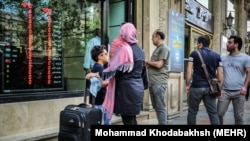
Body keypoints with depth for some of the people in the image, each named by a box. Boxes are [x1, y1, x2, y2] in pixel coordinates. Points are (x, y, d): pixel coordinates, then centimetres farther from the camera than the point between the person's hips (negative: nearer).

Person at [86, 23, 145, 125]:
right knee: (131, 118, 17)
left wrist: (96, 74, -12)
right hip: (138, 87, 8)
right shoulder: (139, 50, 10)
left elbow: (113, 68, -19)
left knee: (127, 120, 2)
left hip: (127, 88, -8)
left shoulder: (123, 49, -14)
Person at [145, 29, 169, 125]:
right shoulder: (157, 49, 19)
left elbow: (159, 64, -15)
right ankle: (161, 122, 25)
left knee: (160, 107, -4)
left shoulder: (164, 49, -7)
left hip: (159, 83, -9)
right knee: (156, 106, 15)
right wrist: (147, 65, 2)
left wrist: (148, 62, 0)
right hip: (152, 82, 9)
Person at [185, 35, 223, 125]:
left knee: (192, 111, 10)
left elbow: (189, 70, -5)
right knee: (213, 113, 6)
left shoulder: (194, 53, 0)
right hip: (210, 88, 3)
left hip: (196, 87, -2)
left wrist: (187, 85, 1)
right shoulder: (217, 56, 9)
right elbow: (220, 73, 6)